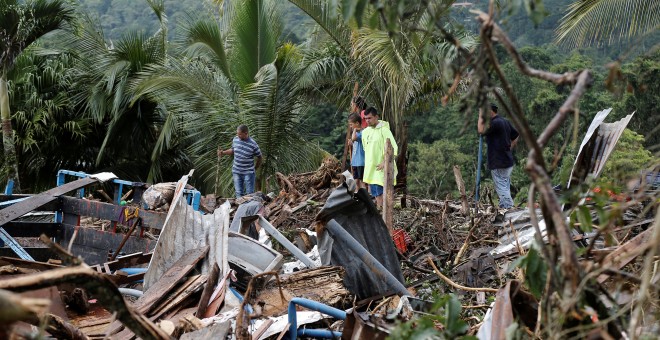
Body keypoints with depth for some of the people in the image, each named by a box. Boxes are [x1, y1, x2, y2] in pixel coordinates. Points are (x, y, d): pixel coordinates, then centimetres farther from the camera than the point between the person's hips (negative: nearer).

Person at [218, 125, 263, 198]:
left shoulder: (253, 145, -17)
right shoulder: (235, 140, -3)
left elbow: (259, 157, -4)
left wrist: (255, 169, 4)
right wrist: (223, 152, 2)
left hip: (248, 173, -4)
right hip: (236, 172, 4)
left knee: (250, 194, 4)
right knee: (239, 194, 11)